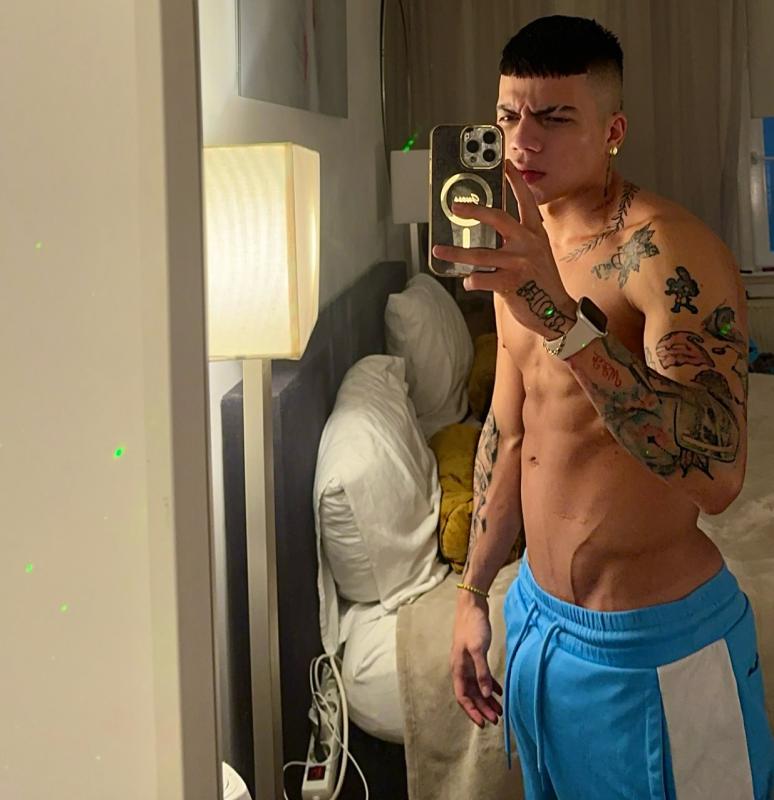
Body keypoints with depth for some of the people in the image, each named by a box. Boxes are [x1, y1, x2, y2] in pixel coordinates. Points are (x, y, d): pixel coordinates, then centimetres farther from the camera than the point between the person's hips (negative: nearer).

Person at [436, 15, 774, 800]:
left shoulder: (668, 250, -21)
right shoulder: (522, 251, 5)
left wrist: (565, 319, -43)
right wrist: (473, 593, 16)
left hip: (655, 645, -7)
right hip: (537, 617, 7)